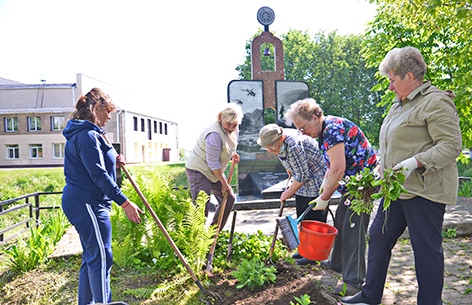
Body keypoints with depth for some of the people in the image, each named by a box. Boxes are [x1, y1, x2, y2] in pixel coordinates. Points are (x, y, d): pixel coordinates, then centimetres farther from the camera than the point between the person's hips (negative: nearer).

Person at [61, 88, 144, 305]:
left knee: (92, 257, 18)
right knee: (101, 257, -5)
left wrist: (112, 162, 10)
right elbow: (98, 175, -22)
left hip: (80, 202, 11)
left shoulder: (80, 133, 18)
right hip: (87, 203, -11)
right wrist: (124, 203, -22)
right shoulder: (87, 135, -16)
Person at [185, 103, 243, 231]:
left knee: (229, 199, 14)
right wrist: (224, 183, -15)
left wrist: (232, 154, 3)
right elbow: (213, 163, -24)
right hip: (198, 171, -9)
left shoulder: (234, 131, 0)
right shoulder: (215, 134, -29)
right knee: (201, 209, -15)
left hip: (215, 171, 9)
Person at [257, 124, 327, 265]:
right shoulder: (280, 143, -5)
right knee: (302, 214, 13)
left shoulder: (294, 147, -33)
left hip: (318, 178, -9)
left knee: (316, 216, -5)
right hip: (304, 178, 10)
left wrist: (289, 192, -15)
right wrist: (290, 169, 16)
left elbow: (302, 175, -26)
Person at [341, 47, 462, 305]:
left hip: (424, 190, -9)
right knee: (378, 237, 12)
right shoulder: (400, 104, 18)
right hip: (396, 188, 10)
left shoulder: (436, 102, -10)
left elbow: (451, 145, -16)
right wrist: (380, 176, 19)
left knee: (426, 247, 1)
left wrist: (415, 162, -27)